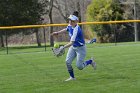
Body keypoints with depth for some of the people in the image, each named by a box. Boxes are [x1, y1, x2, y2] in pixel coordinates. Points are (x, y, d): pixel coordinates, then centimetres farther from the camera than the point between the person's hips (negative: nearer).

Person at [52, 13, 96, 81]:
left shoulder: (76, 30, -32)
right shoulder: (70, 25, -5)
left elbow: (71, 43, -38)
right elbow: (66, 29, 22)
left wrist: (63, 47, -47)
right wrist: (57, 33, 16)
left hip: (80, 48, -8)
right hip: (73, 47, 8)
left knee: (79, 66, -6)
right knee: (68, 62, -6)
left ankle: (90, 61, 21)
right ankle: (72, 77, 8)